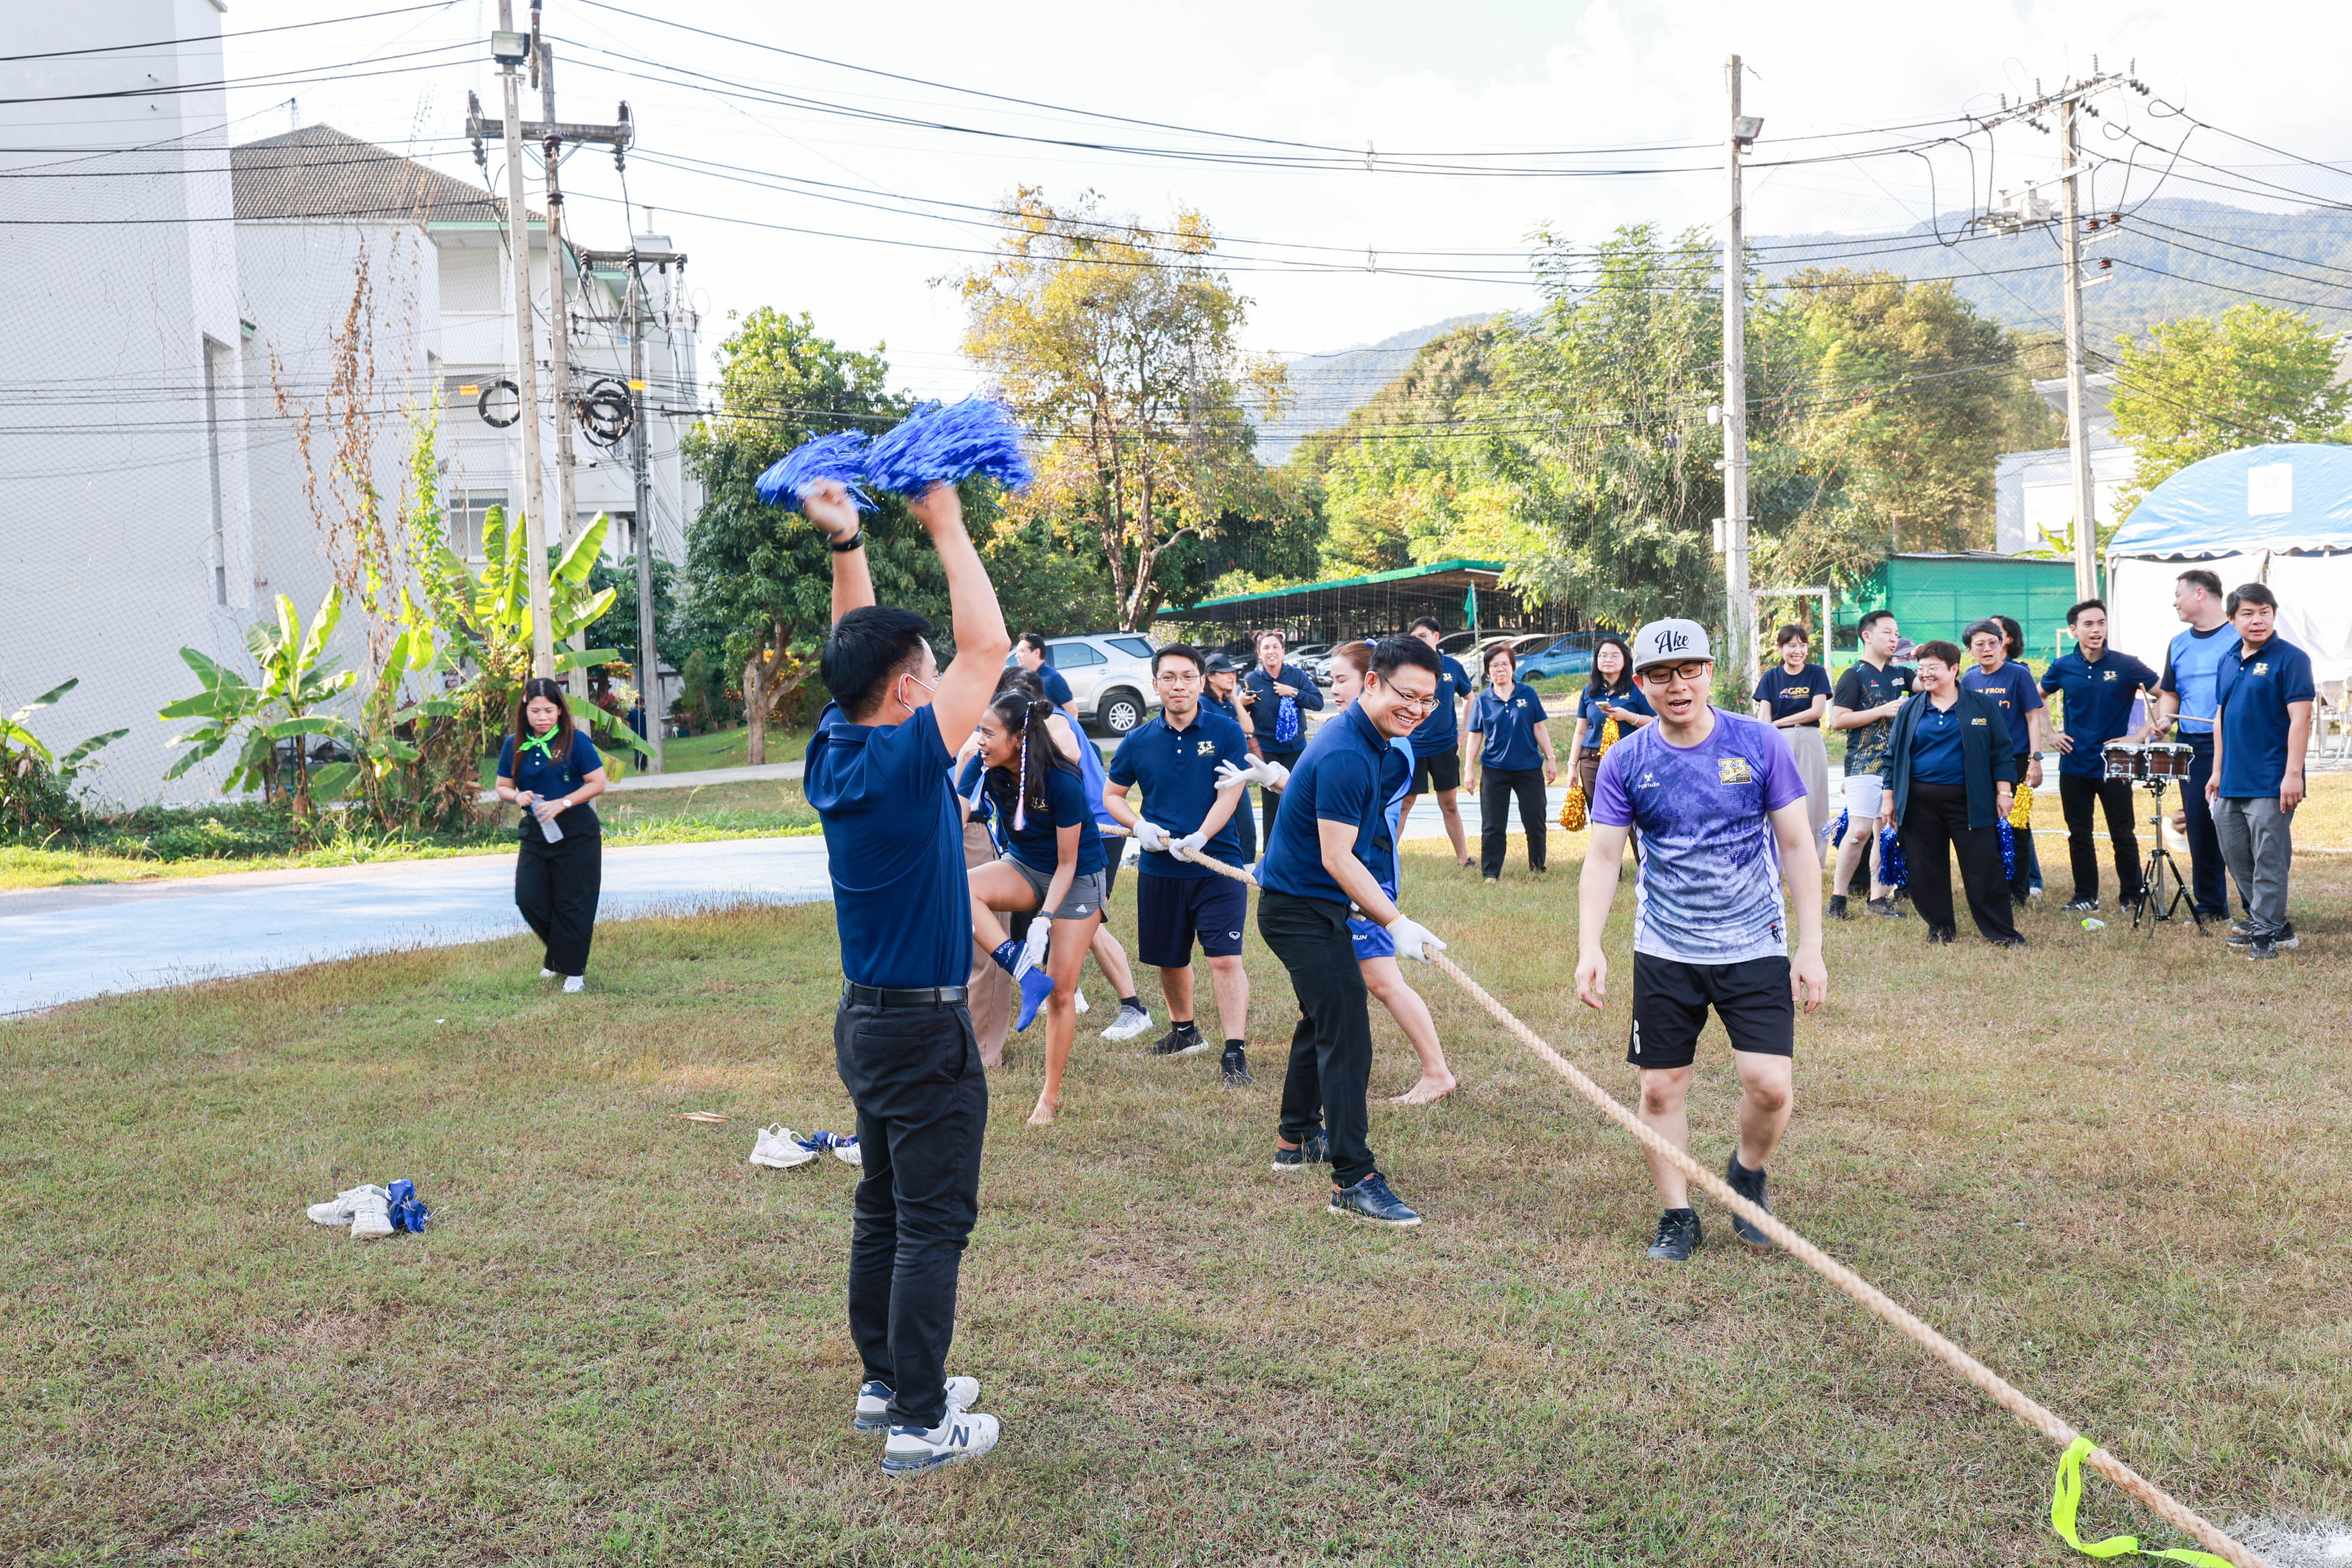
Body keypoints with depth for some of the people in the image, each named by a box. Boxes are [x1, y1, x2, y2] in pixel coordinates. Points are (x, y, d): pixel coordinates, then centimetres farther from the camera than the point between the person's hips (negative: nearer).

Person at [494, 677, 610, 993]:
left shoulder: (575, 741, -9)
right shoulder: (515, 745, 4)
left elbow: (598, 783, -9)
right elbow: (503, 787, 12)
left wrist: (562, 803, -19)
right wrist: (517, 796, -11)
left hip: (576, 833, -4)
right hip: (536, 833, 4)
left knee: (571, 903, -1)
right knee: (529, 898, -1)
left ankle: (573, 970, 12)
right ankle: (558, 954, 24)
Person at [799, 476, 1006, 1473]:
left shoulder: (833, 749, 2)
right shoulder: (904, 758, -21)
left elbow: (859, 644, 17)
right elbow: (988, 645, -20)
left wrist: (845, 544, 10)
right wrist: (945, 528, -12)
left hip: (869, 1017, 9)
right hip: (924, 1029, -9)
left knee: (885, 1209, 17)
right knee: (933, 1223, -2)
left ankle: (886, 1382, 27)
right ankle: (920, 1423, 3)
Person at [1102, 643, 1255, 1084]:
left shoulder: (1226, 732, -4)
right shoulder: (1140, 740, 4)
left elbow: (1229, 795, -10)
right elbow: (1112, 794, 14)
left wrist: (1199, 839, -25)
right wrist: (1140, 826, -5)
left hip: (1217, 865, -4)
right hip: (1159, 870, 4)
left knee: (1225, 959, -12)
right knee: (1170, 959, 17)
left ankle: (1235, 1053, -10)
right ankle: (1184, 1032, 40)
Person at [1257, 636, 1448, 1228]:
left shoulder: (1374, 744, 7)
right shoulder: (1345, 756, -25)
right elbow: (1337, 858, -27)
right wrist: (1396, 922, -29)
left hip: (1315, 905, 11)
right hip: (1301, 908, -11)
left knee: (1324, 1017, 24)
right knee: (1346, 1031, -15)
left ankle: (1296, 1139, 40)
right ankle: (1353, 1179, -14)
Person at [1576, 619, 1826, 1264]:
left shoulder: (1759, 744, -5)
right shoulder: (1625, 762, -2)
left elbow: (1797, 849, -1)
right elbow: (1602, 858, -2)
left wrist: (1810, 946, -5)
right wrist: (1589, 946, -14)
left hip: (1756, 945, -1)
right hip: (1664, 951, 1)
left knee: (1770, 1085, -11)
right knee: (1661, 1089, 3)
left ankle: (1748, 1175, 20)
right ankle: (1677, 1215, 22)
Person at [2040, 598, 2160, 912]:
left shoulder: (2125, 665, -8)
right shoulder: (2062, 667, 0)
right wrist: (2050, 733, 6)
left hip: (2114, 765, -3)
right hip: (2074, 765, 3)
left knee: (2122, 835, 2)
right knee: (2079, 835, 10)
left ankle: (2132, 896, 14)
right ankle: (2085, 896, 20)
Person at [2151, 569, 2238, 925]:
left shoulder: (2239, 637, -3)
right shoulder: (2179, 645, 17)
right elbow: (2169, 692, 24)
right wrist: (2163, 720, 4)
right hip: (2194, 748, 6)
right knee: (2200, 827, 7)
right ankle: (2210, 905, 17)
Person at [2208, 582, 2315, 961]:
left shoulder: (2290, 659, -8)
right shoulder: (2229, 662, 12)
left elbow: (2300, 719, -13)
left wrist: (2293, 775, -19)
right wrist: (2217, 771, 16)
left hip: (2271, 783, -8)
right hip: (2231, 783, 8)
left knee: (2269, 858, -4)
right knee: (2235, 855, 13)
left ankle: (2267, 931, 3)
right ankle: (2263, 919, 26)